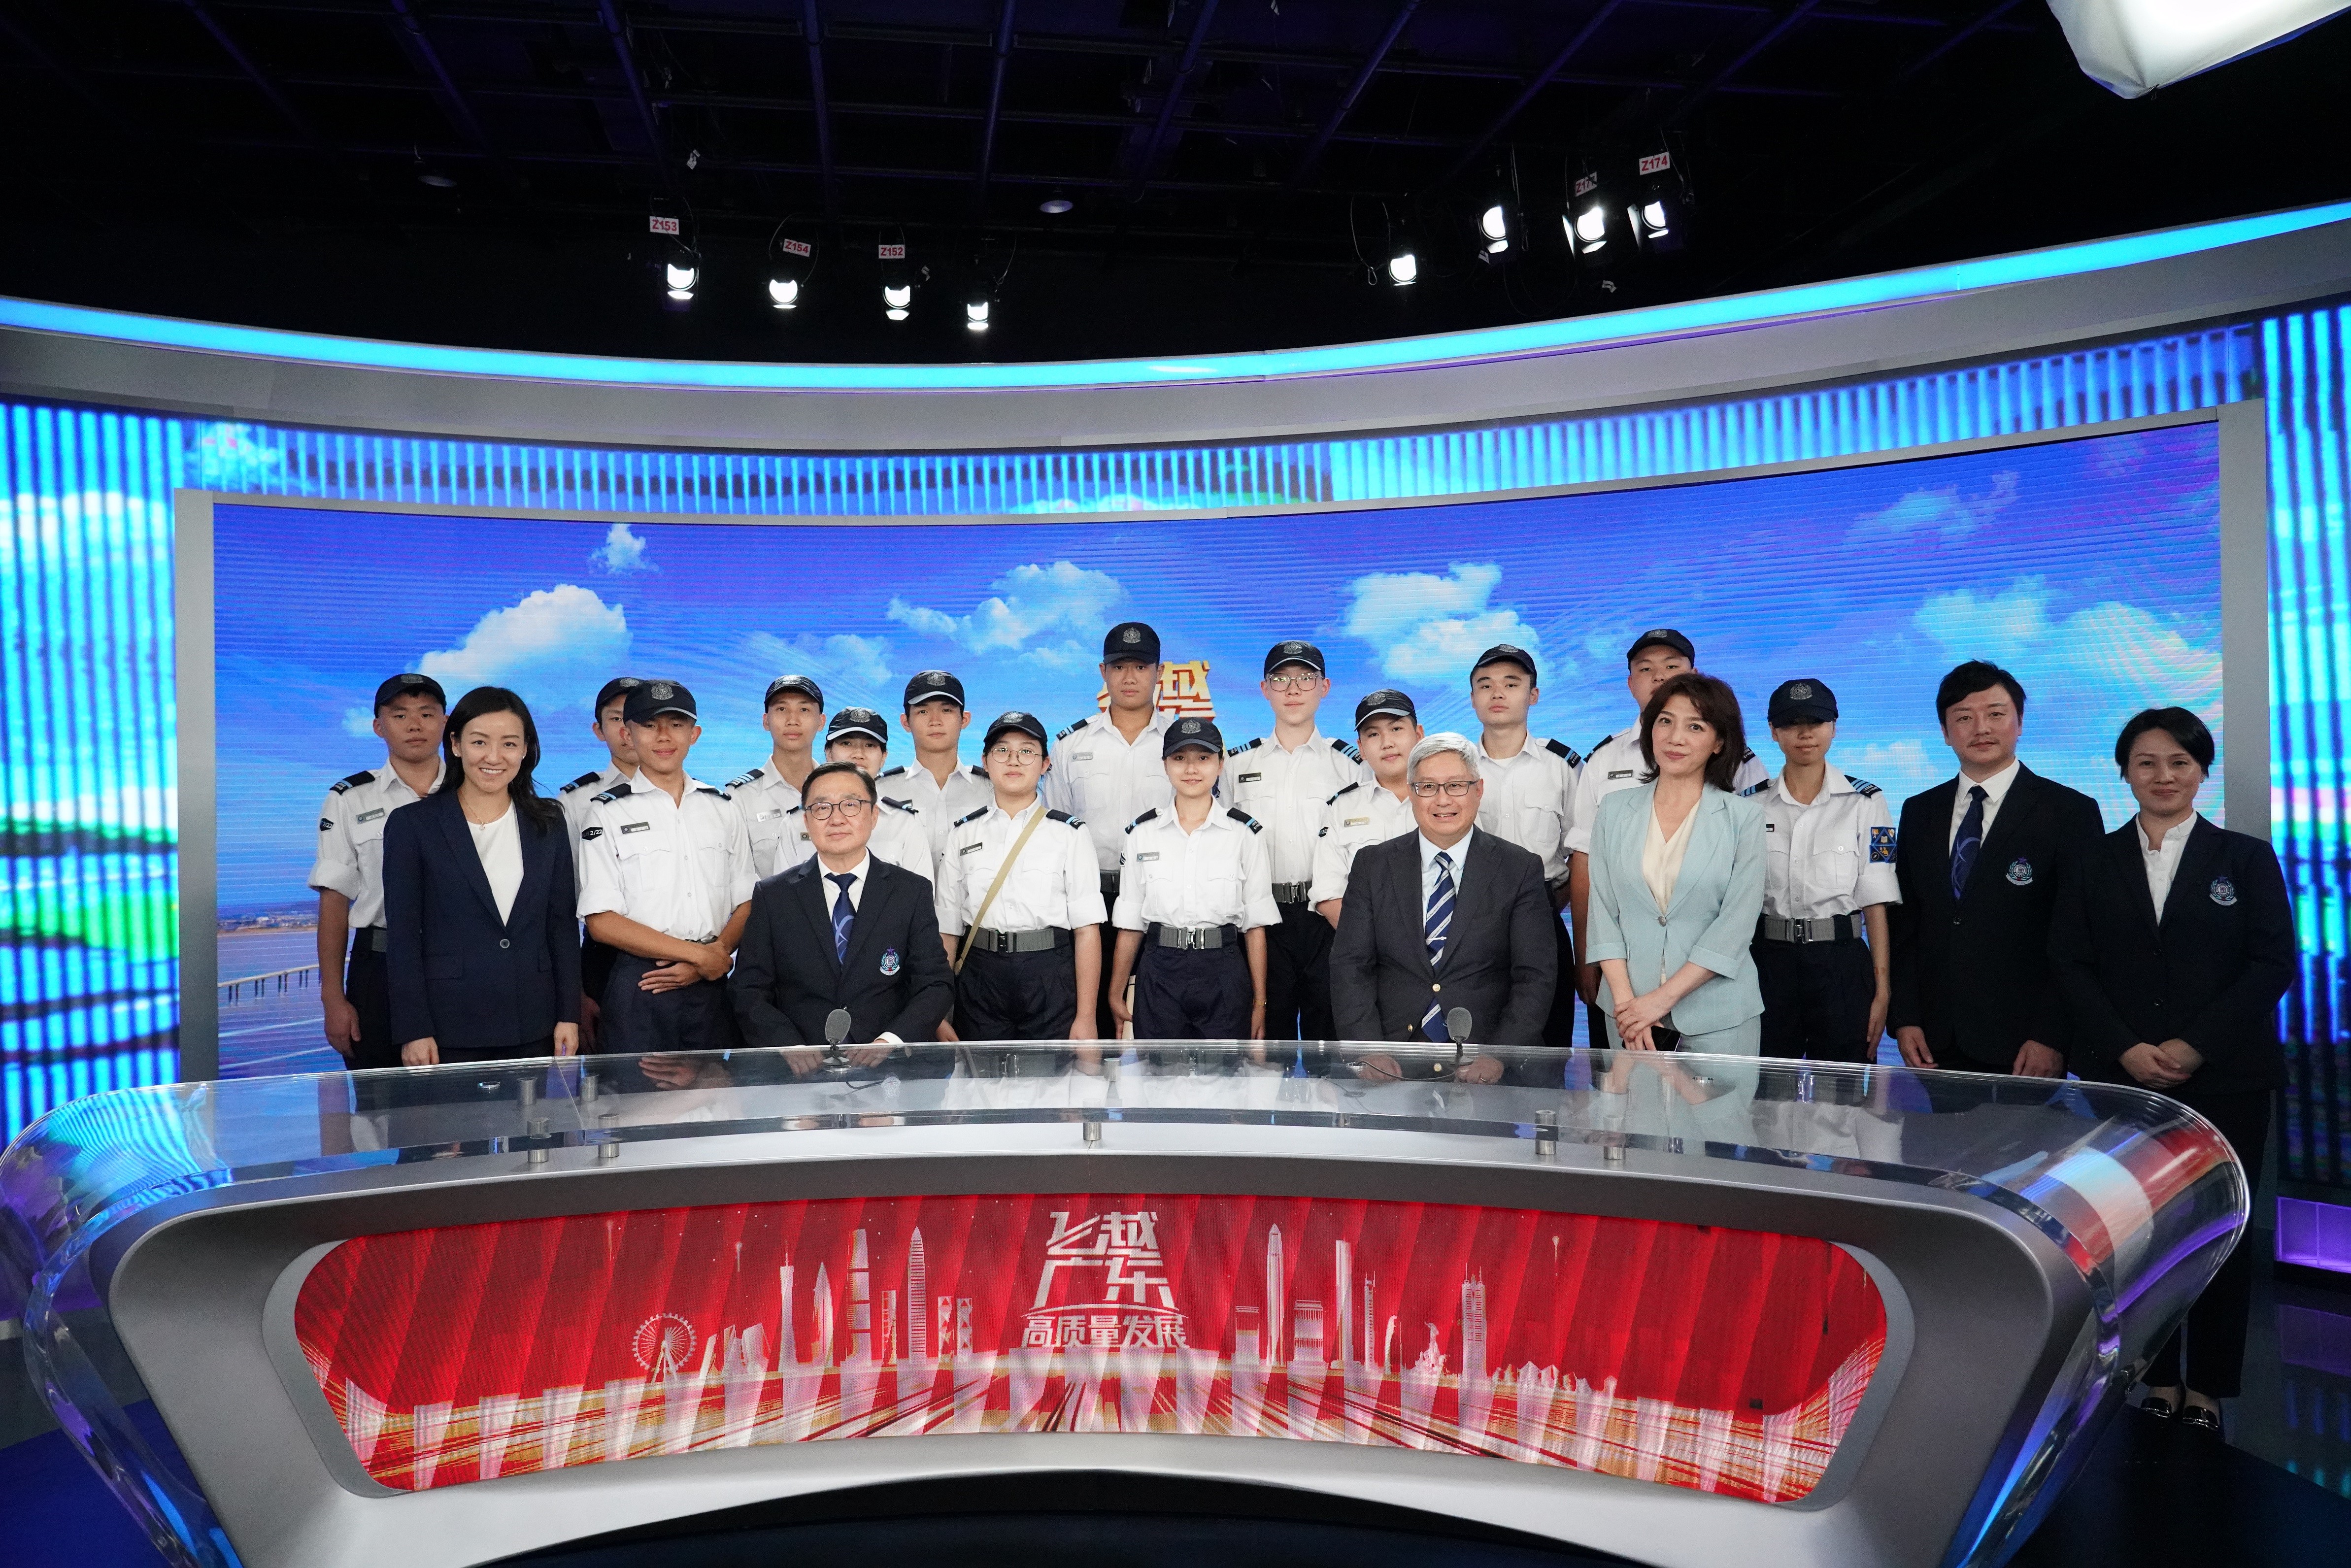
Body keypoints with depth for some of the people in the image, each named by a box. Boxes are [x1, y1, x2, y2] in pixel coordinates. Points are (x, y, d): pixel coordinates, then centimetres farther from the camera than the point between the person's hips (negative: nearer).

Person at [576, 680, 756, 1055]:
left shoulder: (722, 809, 11)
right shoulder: (608, 813, 0)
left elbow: (746, 903, 9)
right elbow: (602, 922, -7)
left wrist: (718, 952, -11)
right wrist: (697, 955, -10)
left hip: (711, 986, 3)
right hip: (639, 986, -3)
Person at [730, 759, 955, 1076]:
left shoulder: (913, 891, 9)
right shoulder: (772, 896, 10)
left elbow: (936, 985, 5)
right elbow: (749, 991, 6)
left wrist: (890, 1041, -13)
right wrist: (792, 1047, -13)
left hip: (890, 1069, 0)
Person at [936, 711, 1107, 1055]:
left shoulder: (1069, 834, 2)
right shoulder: (963, 835, 9)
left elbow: (1087, 929, -3)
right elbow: (947, 930, 7)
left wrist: (1085, 1018, -9)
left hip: (1050, 978, -1)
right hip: (980, 976, 2)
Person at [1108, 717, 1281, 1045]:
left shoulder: (1245, 833, 2)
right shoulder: (1142, 833, 6)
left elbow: (1256, 925, 2)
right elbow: (1130, 923, 7)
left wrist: (1259, 1002, 0)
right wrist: (1116, 994, 7)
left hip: (1224, 972, -1)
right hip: (1159, 973, 1)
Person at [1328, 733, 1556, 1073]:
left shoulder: (1520, 869, 6)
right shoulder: (1373, 865, 10)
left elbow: (1536, 976, 1)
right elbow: (1349, 965, 5)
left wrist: (1498, 1057, -14)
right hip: (1394, 1061, 1)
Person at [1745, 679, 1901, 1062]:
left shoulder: (1864, 801, -1)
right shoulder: (1752, 803, 5)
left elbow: (1875, 902, -4)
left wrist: (1882, 991, -7)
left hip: (1840, 962, -1)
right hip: (1768, 961, 2)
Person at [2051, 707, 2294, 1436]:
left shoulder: (2247, 858, 5)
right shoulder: (2095, 863, 8)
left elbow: (2273, 965, -3)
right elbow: (2070, 965, 3)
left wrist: (2196, 1046, -12)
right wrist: (2127, 1049, -10)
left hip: (2225, 1079, -1)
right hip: (2122, 1077, 1)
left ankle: (2207, 1389, 16)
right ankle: (2158, 1378, 17)